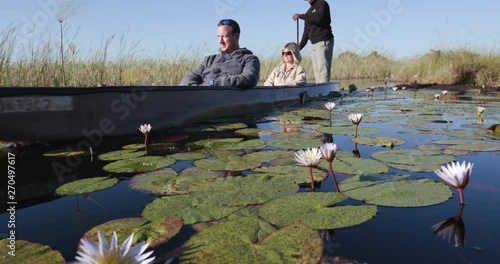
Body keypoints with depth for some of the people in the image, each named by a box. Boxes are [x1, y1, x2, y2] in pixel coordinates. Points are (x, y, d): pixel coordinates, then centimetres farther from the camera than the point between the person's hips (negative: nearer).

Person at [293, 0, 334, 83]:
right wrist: (300, 46, 12)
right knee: (317, 72, 4)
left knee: (323, 70, -15)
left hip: (324, 42, -8)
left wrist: (300, 16, -12)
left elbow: (318, 18, -18)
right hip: (315, 44, 8)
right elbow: (306, 31, 21)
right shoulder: (309, 12, 23)